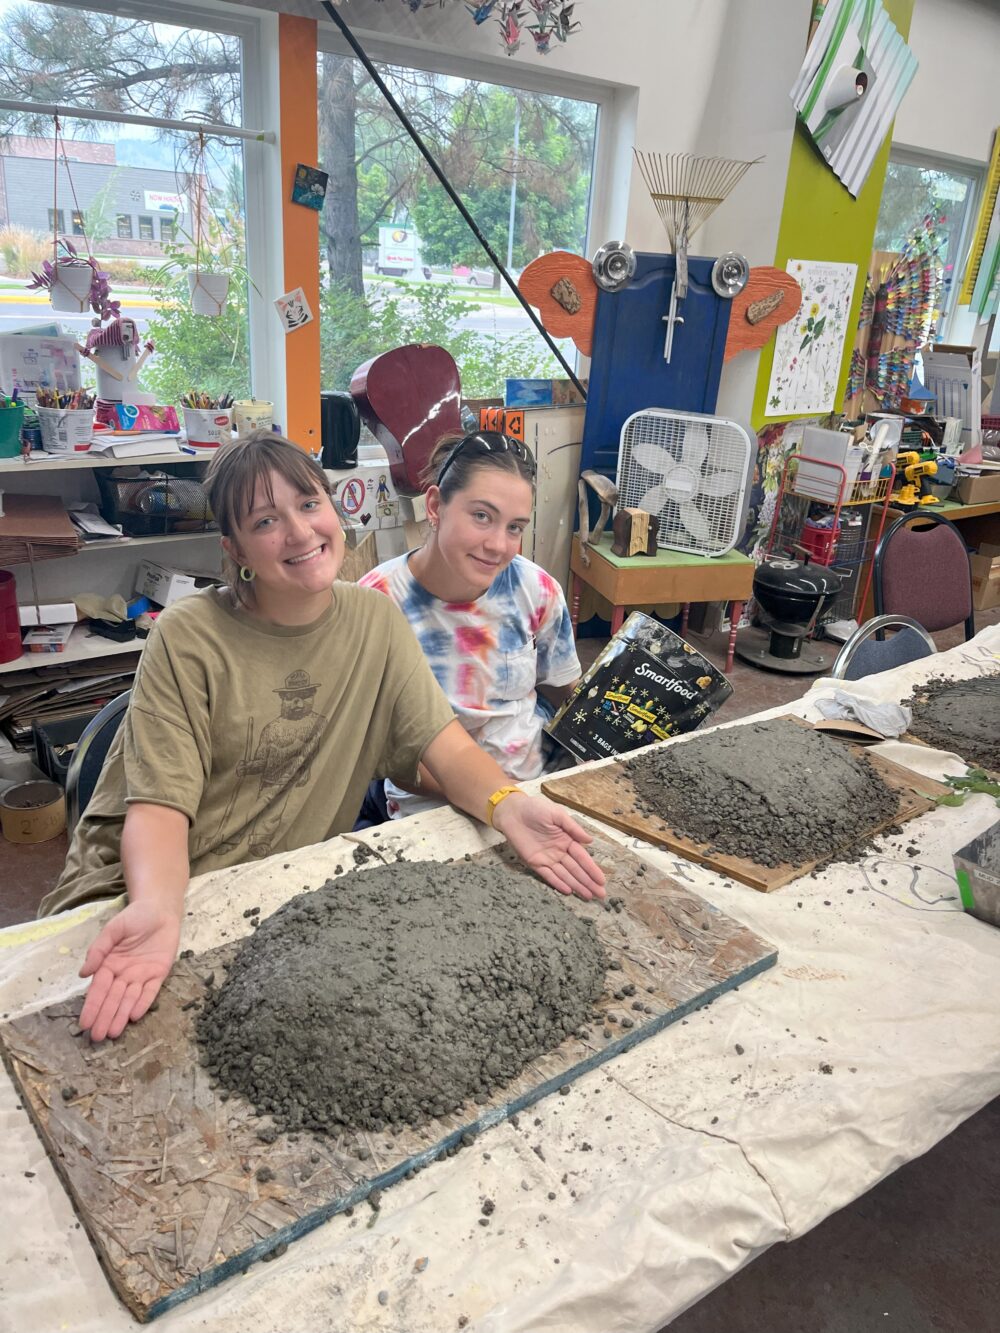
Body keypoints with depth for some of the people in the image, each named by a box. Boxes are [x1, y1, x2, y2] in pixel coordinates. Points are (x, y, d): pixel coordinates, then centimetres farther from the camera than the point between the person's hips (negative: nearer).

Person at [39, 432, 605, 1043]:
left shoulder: (375, 620, -2)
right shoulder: (189, 639, -13)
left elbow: (448, 749, -6)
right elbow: (160, 805, -17)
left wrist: (507, 804, -27)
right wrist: (157, 909, -37)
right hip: (148, 885, -3)